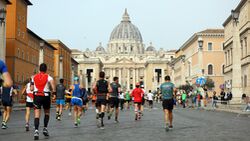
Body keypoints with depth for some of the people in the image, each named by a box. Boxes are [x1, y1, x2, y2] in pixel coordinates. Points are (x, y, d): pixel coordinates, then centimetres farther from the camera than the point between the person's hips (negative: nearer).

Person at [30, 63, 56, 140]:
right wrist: (54, 91, -10)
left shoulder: (34, 77, 10)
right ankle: (45, 128, 14)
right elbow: (52, 83, -22)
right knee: (47, 113, 19)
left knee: (37, 114, -3)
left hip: (37, 96, 2)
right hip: (45, 96, -1)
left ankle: (36, 130, -19)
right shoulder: (48, 77, 0)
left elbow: (31, 89, 9)